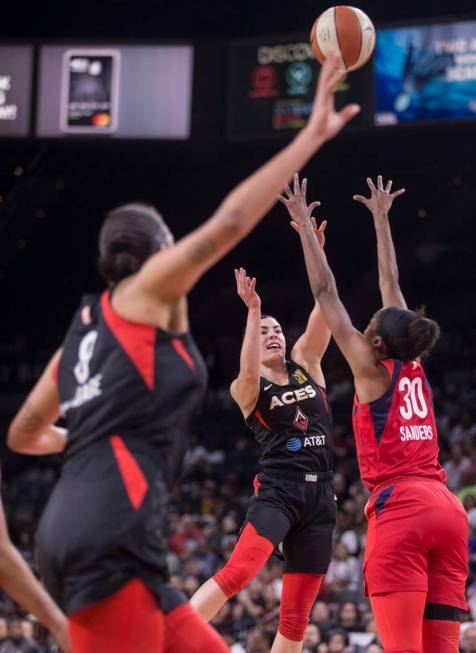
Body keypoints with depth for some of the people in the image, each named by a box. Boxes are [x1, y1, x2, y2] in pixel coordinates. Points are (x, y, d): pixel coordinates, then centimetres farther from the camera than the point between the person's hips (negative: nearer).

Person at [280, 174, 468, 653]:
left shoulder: (372, 371, 2)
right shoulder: (414, 369, 16)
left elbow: (325, 293, 4)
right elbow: (391, 284, 26)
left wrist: (304, 226, 9)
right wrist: (380, 219, 35)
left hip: (399, 510, -6)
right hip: (448, 510, 6)